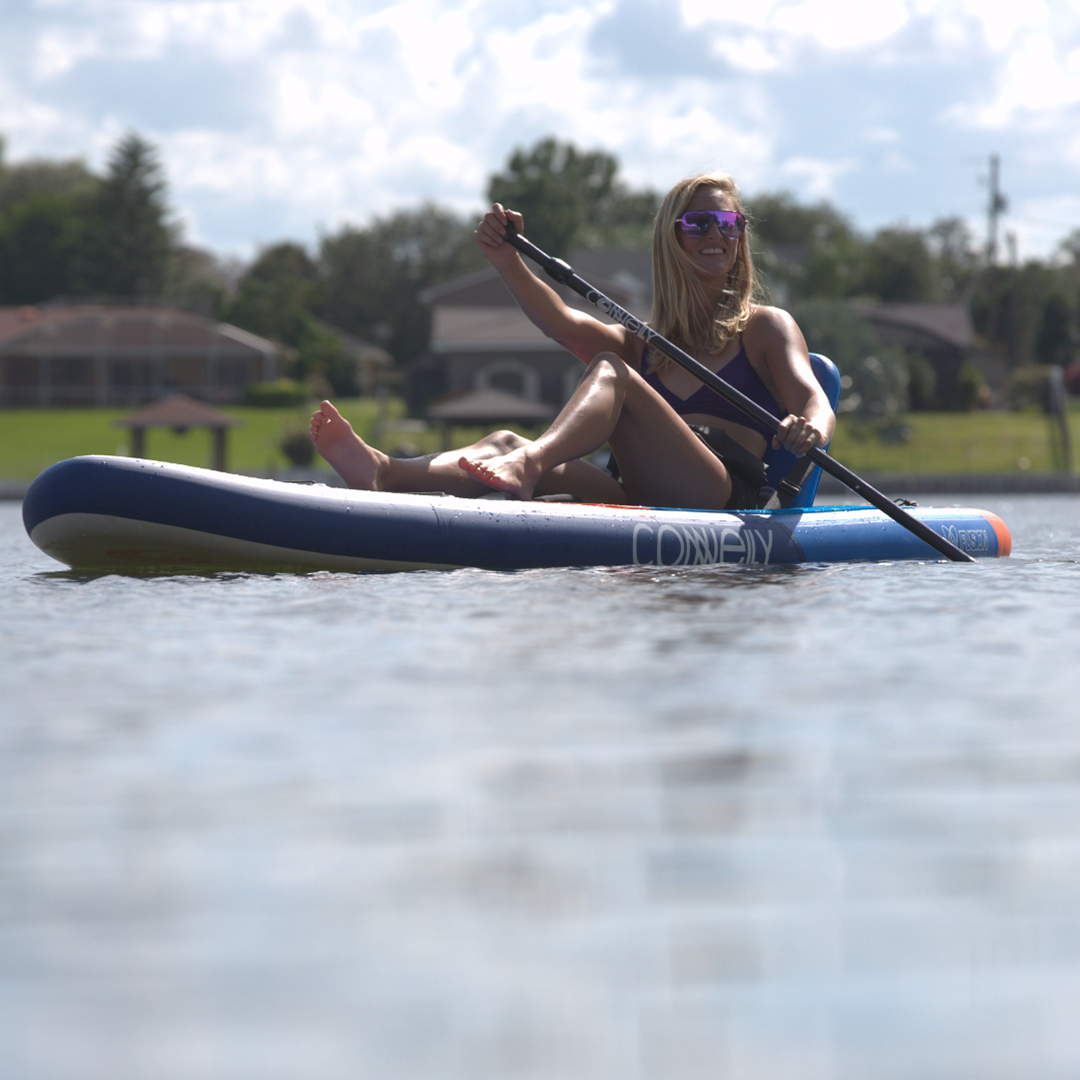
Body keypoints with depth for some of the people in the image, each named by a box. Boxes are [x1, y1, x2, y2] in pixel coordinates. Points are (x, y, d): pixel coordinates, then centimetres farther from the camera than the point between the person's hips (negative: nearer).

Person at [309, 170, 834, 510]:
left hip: (728, 498, -4)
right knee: (508, 443, -18)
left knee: (609, 373, -25)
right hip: (641, 501, 4)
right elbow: (563, 323, 5)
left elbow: (814, 401, -1)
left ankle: (529, 463, -56)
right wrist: (506, 260, -13)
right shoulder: (641, 345, 25)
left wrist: (809, 429, -27)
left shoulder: (764, 327, 16)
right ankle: (387, 473, -47)